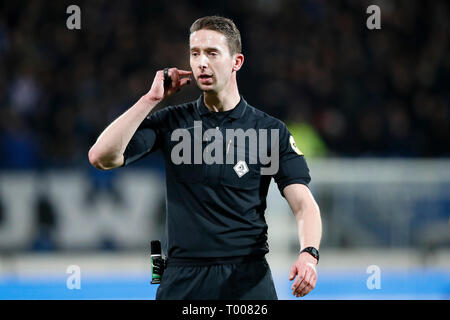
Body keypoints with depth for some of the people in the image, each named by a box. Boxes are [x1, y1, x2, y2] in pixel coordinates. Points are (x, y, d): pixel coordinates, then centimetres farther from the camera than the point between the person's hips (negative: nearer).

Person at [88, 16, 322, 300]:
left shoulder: (271, 130, 3)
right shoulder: (171, 122, 7)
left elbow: (304, 203, -4)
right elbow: (102, 157, -5)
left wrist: (308, 254, -24)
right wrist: (152, 99, -6)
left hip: (248, 279, -1)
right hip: (182, 280, 1)